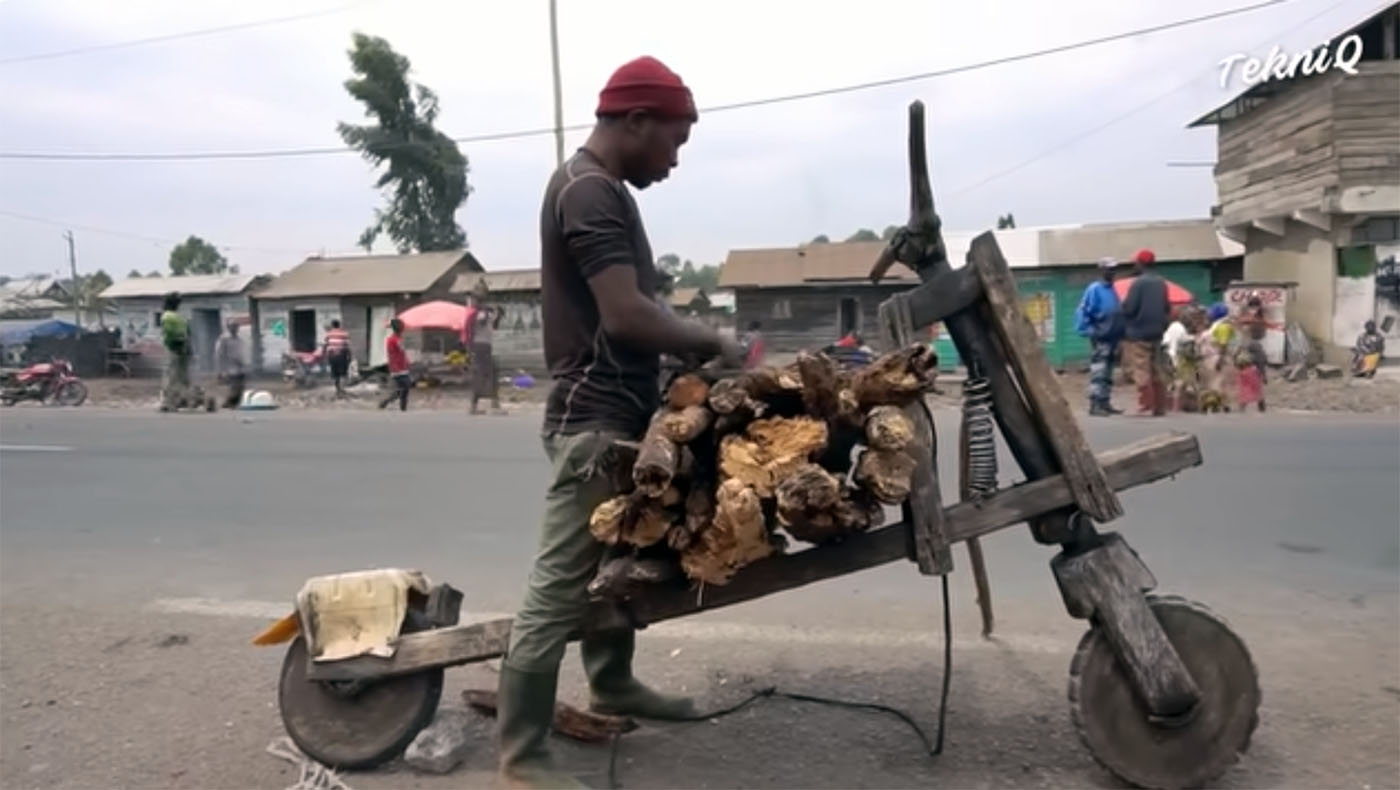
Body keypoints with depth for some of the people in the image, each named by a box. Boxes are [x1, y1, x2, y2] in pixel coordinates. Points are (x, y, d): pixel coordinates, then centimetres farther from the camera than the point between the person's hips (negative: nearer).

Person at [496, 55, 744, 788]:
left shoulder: (599, 187, 17)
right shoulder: (590, 192, -16)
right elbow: (627, 316, -26)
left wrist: (690, 345, 8)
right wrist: (713, 342, -12)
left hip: (616, 410, 11)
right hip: (592, 417, -11)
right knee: (560, 583, -6)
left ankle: (612, 683, 38)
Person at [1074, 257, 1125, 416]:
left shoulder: (1112, 290, 13)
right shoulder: (1094, 289, -12)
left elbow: (1118, 313, 21)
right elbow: (1082, 312, -15)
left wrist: (1119, 334, 16)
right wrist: (1090, 332, -18)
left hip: (1112, 338, 9)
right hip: (1100, 339, -9)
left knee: (1108, 374, 12)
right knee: (1098, 373, -10)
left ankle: (1105, 403, 18)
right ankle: (1095, 405, -9)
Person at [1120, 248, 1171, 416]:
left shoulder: (1138, 282, -13)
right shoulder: (1161, 283, 10)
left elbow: (1129, 308, -16)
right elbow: (1167, 309, 14)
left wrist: (1123, 305, 3)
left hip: (1138, 333, -8)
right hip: (1156, 332, 8)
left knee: (1141, 371, -5)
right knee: (1157, 371, 11)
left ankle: (1146, 405, -9)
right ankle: (1160, 407, 13)